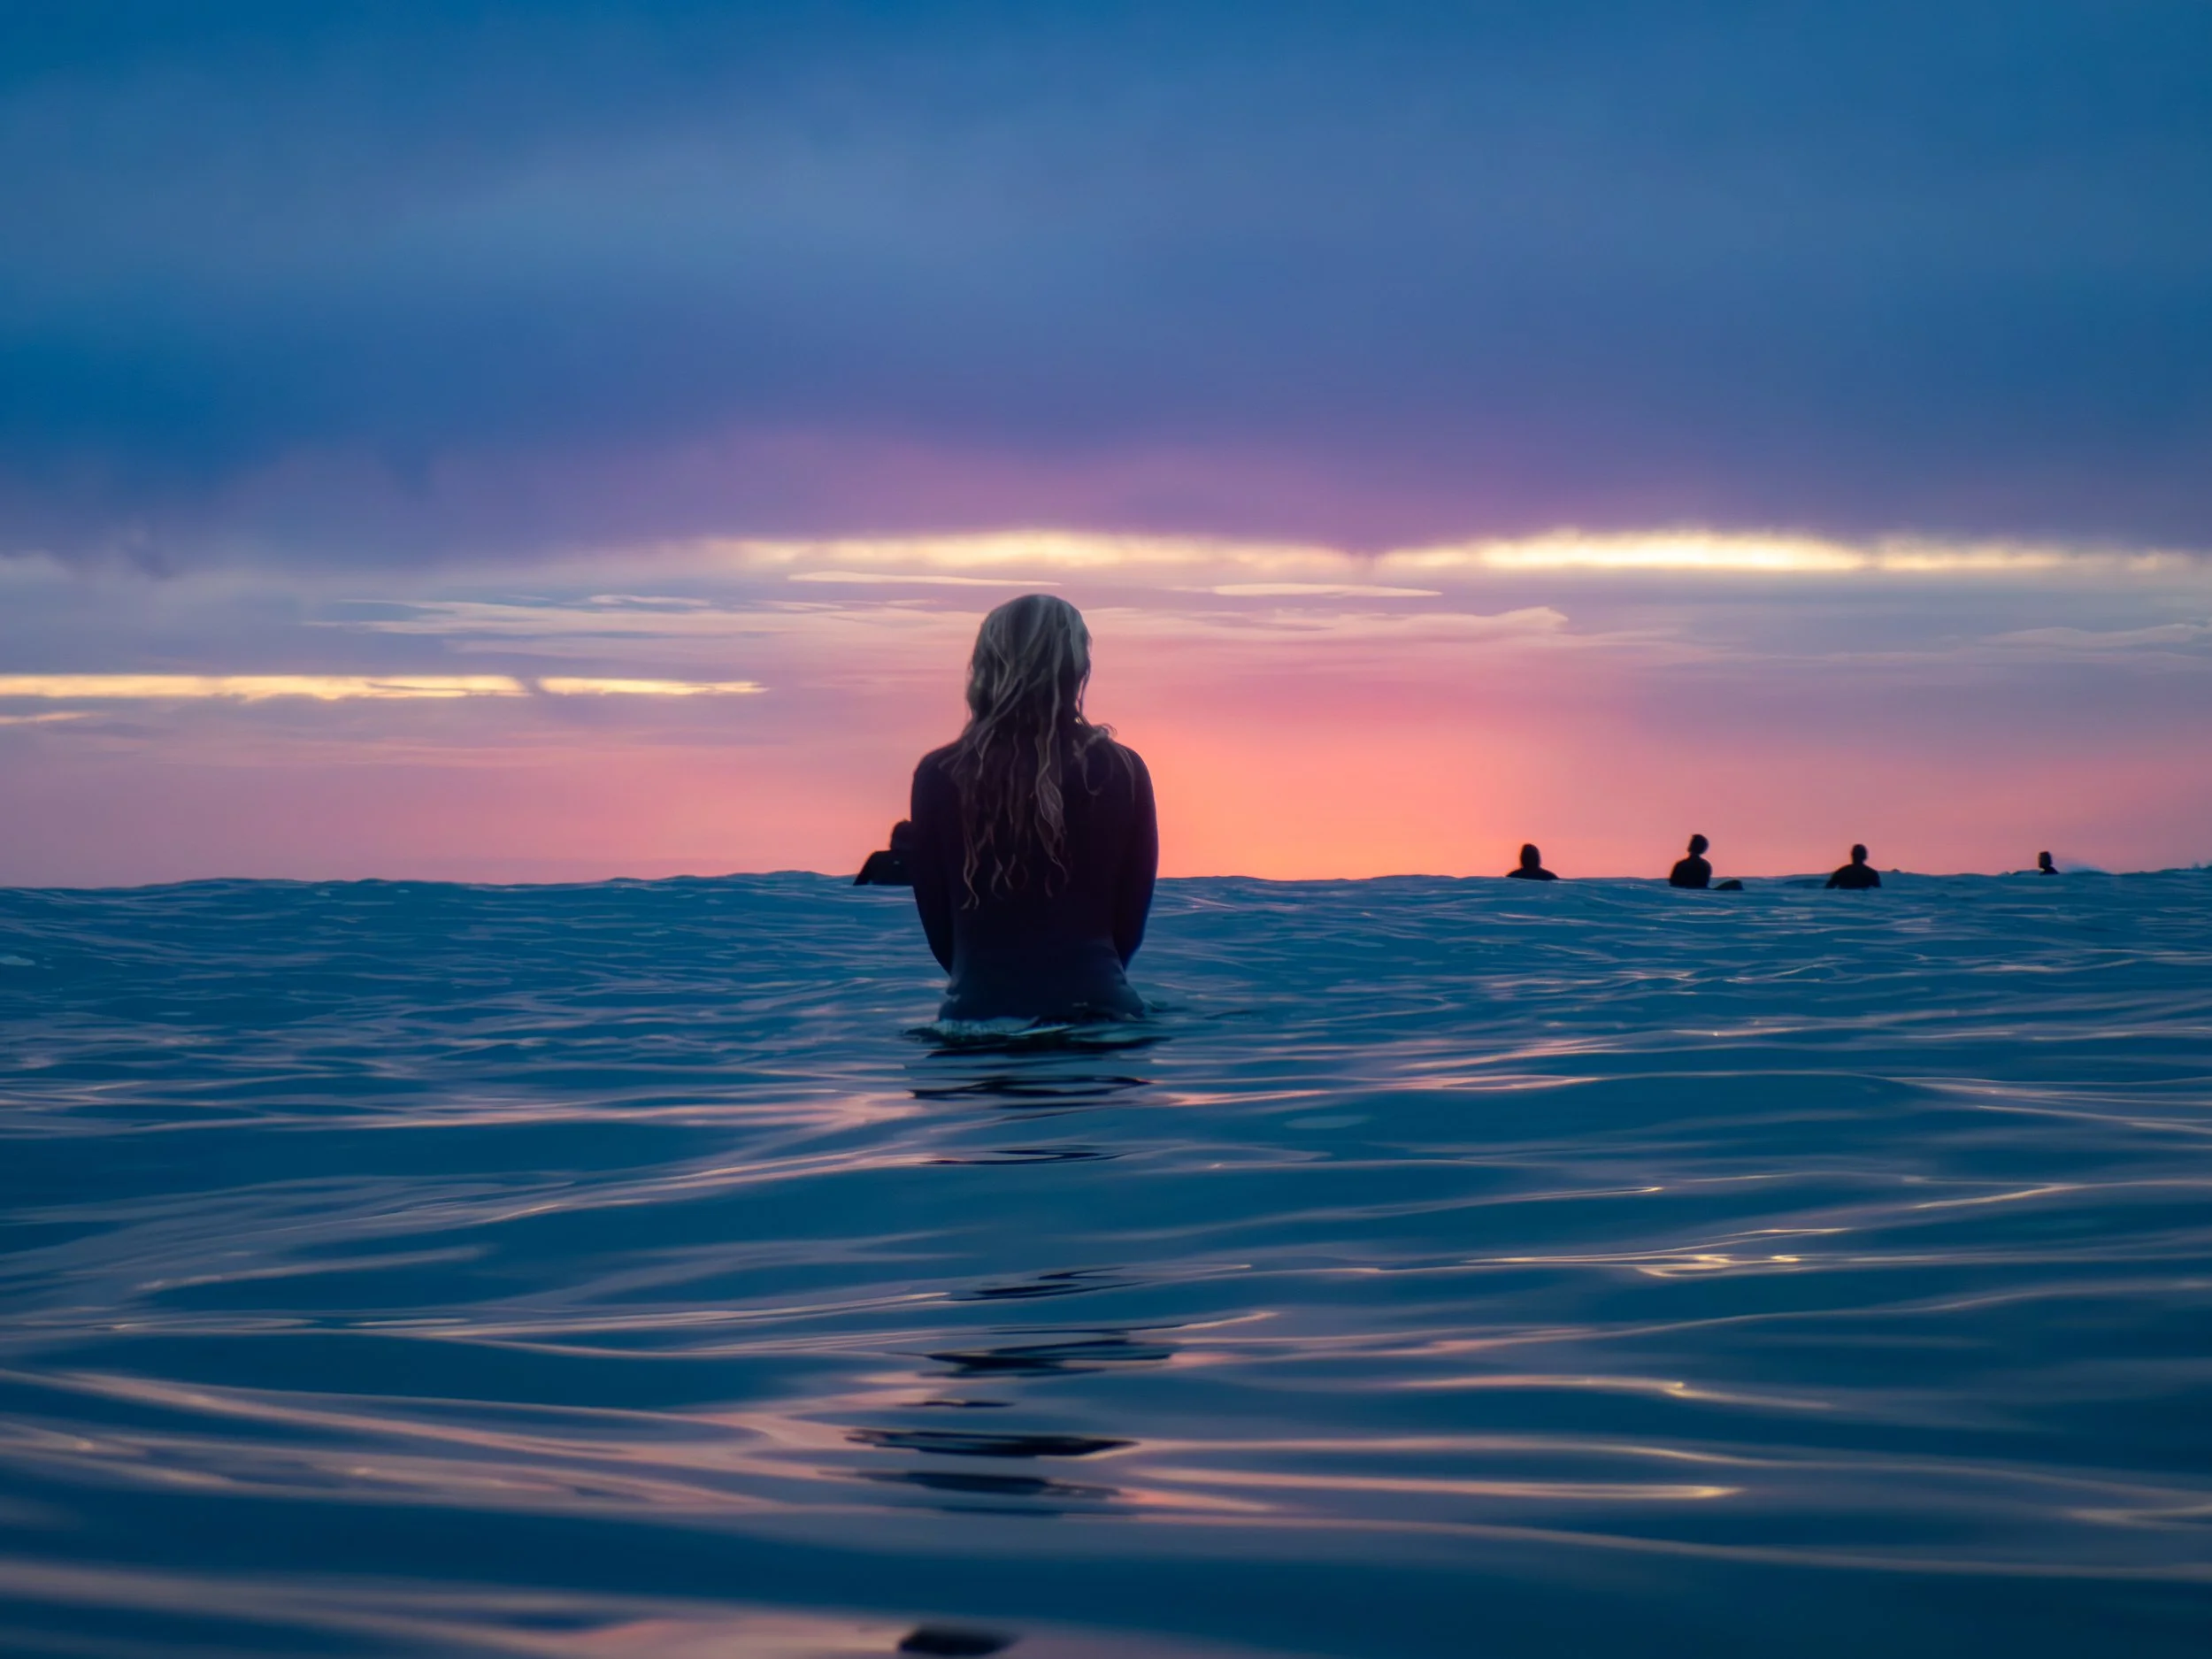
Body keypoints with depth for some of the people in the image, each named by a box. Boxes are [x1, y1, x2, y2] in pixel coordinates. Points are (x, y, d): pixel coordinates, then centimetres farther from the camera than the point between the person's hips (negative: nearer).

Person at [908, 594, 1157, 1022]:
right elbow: (1131, 921, 6)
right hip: (1095, 1010, 0)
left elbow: (937, 926, 5)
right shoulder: (1121, 772, -4)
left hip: (978, 1012, 0)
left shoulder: (940, 776, -5)